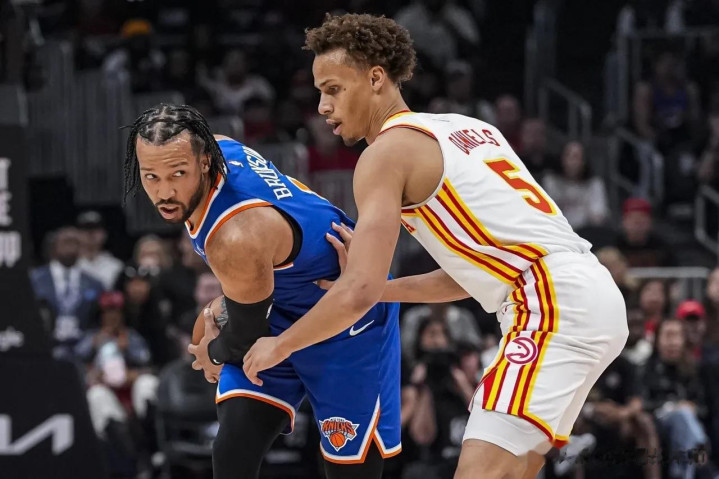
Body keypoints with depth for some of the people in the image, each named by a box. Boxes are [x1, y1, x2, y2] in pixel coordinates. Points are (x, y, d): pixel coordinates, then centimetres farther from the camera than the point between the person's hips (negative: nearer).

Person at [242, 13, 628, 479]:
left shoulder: (387, 152, -4)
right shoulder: (464, 127, 23)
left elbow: (358, 293, -13)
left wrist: (278, 346, 2)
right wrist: (381, 287, 24)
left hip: (554, 305, -10)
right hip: (596, 296, 10)